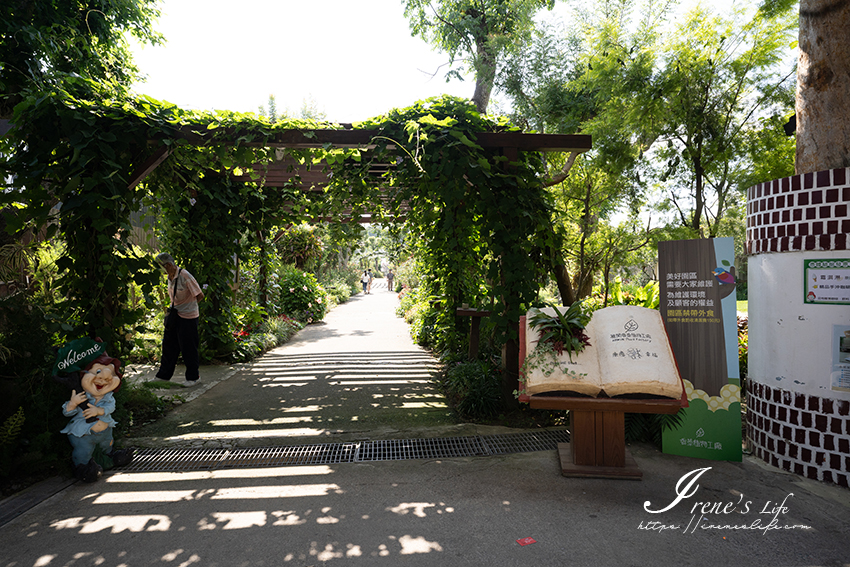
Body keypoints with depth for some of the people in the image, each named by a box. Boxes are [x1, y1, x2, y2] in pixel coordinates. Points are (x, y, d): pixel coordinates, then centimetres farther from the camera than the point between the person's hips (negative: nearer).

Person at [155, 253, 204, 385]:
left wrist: (189, 305, -4)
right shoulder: (170, 277, 6)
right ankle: (164, 375, 26)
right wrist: (172, 309, 9)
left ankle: (193, 377, 16)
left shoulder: (185, 276, -19)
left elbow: (200, 295, -16)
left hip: (188, 317, -8)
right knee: (168, 345, 13)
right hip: (174, 316, 8)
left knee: (188, 349, 1)